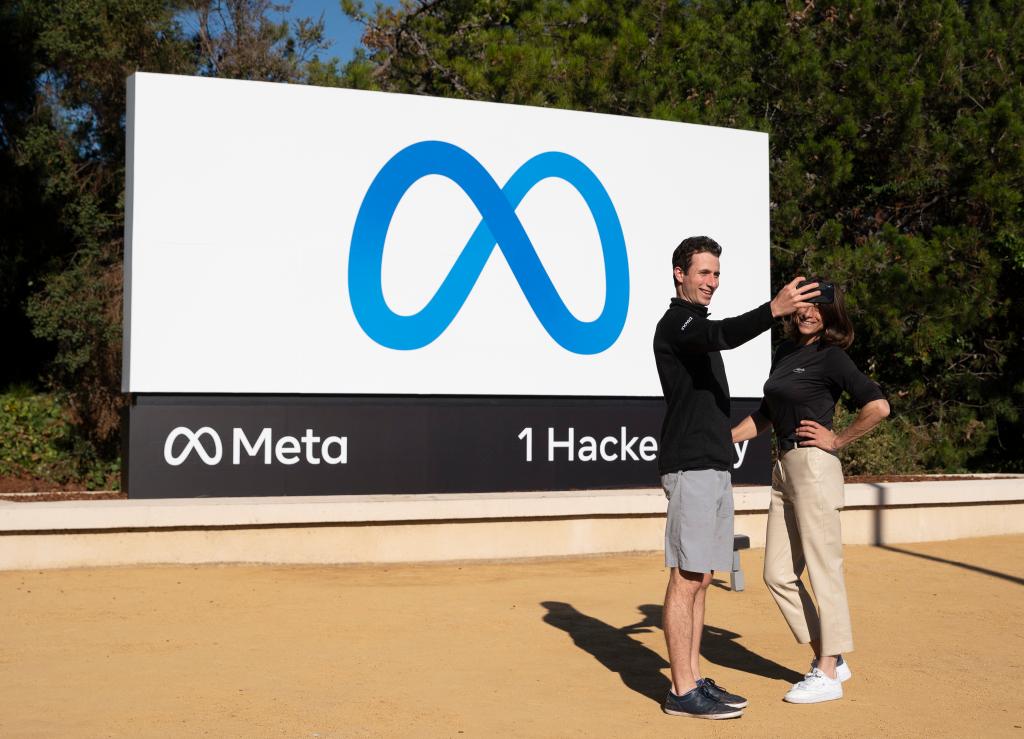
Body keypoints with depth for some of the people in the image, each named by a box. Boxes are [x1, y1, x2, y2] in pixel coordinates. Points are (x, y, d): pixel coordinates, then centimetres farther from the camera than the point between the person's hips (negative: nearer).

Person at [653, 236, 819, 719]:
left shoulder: (697, 326, 23)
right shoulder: (676, 322, -8)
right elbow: (724, 335, -30)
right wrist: (773, 309, -45)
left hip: (714, 465, 10)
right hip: (690, 465, -10)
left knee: (701, 577, 10)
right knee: (686, 579, -9)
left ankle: (693, 680, 16)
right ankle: (683, 692, -6)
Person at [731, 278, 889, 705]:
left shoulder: (831, 357, -7)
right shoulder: (784, 354, 16)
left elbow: (878, 406, -18)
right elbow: (765, 417, 26)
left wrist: (837, 441, -11)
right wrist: (723, 438, 17)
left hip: (814, 468, -9)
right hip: (785, 469, 9)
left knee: (824, 571, -2)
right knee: (778, 574, 9)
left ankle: (827, 674, 6)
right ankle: (830, 658, 21)